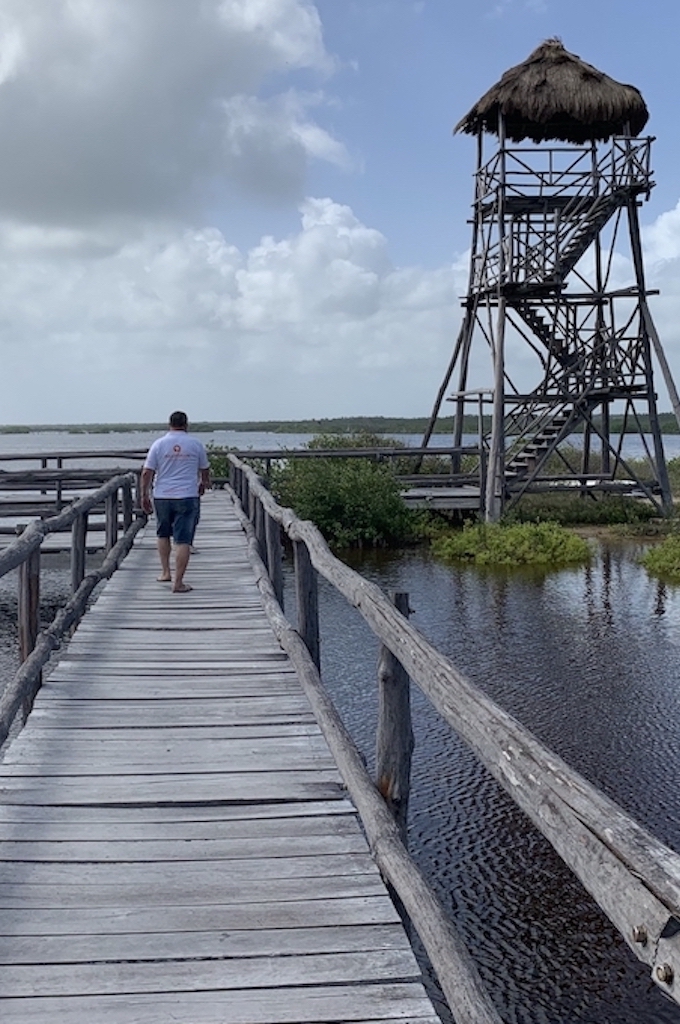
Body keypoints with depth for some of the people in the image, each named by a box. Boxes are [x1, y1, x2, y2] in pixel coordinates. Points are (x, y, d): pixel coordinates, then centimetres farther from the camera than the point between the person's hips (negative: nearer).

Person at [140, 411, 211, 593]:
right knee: (183, 540, -3)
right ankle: (178, 583, -5)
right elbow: (205, 470, 14)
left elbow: (146, 473, -2)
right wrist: (204, 484, 34)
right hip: (187, 497, -1)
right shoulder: (195, 444, 2)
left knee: (163, 534, 23)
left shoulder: (159, 444, 1)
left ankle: (165, 572, 26)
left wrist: (144, 496, 7)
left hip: (162, 497, 2)